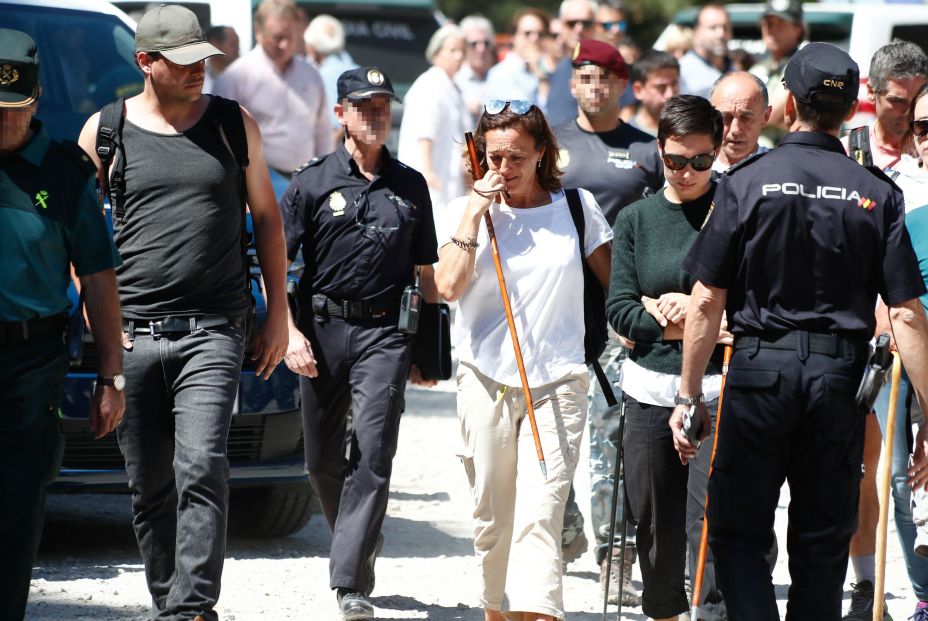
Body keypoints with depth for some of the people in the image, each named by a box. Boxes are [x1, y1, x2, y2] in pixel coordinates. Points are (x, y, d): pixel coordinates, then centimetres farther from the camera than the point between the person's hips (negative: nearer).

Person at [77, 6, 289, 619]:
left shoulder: (235, 125, 9)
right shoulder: (105, 131, 6)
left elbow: (267, 218, 16)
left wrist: (278, 312, 11)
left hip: (212, 331, -1)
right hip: (132, 333, 1)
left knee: (201, 468, -17)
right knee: (148, 485, 5)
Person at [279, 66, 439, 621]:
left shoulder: (410, 186, 11)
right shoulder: (313, 183, 4)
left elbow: (426, 272, 16)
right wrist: (290, 333, -8)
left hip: (385, 331, 0)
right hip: (322, 329, 0)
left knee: (373, 452, -14)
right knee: (322, 459, 7)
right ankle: (363, 539, 35)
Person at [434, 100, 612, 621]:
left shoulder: (577, 207, 6)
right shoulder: (467, 211, 6)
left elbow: (615, 283, 14)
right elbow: (449, 286, -9)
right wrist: (475, 212, -8)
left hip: (559, 382, -1)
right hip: (486, 378, 2)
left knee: (539, 514, -13)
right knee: (493, 516, 7)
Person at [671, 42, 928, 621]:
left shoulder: (747, 183, -3)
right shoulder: (878, 194, 0)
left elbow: (707, 301, -4)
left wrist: (690, 394, 5)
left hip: (761, 366, -2)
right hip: (840, 376, 2)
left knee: (737, 531, 7)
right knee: (823, 544, 11)